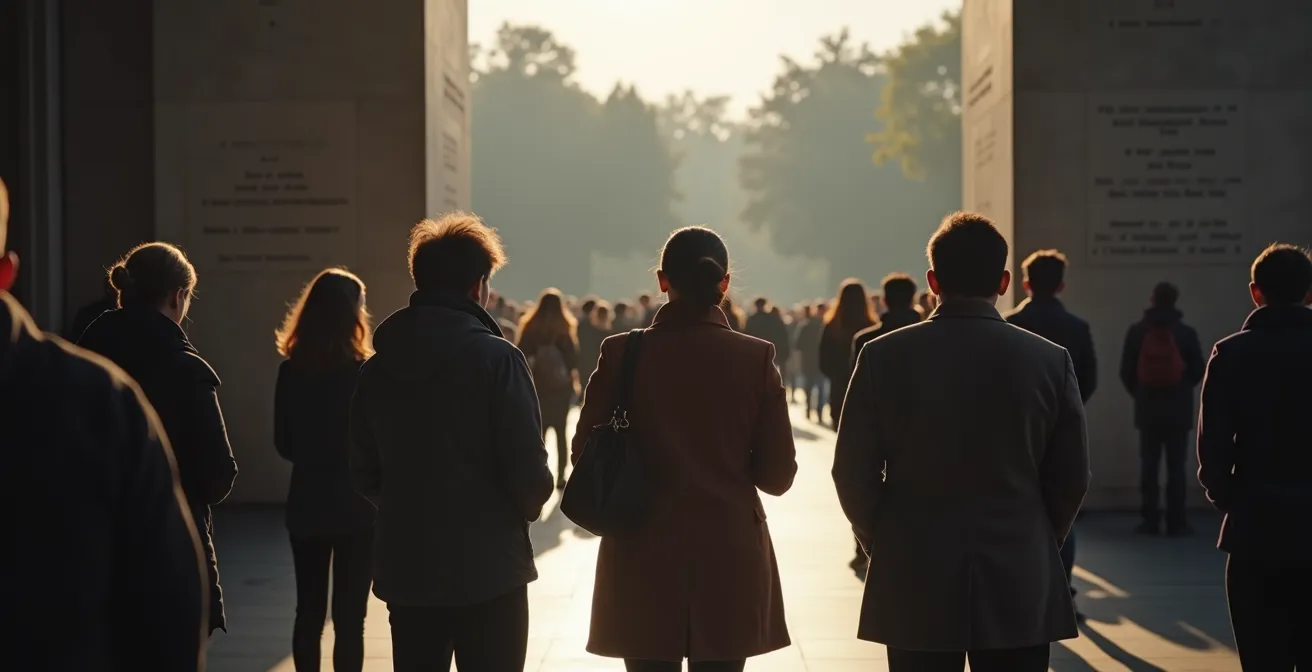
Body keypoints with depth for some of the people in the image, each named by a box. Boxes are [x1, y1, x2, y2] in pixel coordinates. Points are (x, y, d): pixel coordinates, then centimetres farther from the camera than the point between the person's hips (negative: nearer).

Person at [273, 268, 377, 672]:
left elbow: (284, 445, 6)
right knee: (349, 616, 1)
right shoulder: (362, 372, -14)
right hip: (355, 507, -4)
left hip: (306, 504, 4)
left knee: (308, 611, 13)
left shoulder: (291, 369, -2)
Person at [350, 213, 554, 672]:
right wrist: (531, 505, 6)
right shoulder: (496, 359, -12)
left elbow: (364, 471, 7)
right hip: (488, 568, -5)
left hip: (406, 569, 5)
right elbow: (527, 466, -14)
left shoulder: (377, 367, 3)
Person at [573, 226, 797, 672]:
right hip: (730, 557, 0)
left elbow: (586, 455, -1)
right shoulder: (755, 358, -5)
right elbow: (777, 475, -3)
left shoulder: (623, 354, -6)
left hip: (644, 561, 0)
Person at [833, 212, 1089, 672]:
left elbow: (853, 473, -2)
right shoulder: (1050, 361, -3)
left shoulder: (883, 357, -5)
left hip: (915, 584, 0)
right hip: (1020, 586, 0)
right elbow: (1071, 477, 2)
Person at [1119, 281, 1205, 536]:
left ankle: (1150, 521, 4)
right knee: (1176, 466, 1)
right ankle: (1176, 522, 0)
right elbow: (1198, 371, -1)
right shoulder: (1186, 332, -5)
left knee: (1149, 465, 6)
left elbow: (1126, 371, 0)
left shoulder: (1137, 331, -1)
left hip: (1147, 408, 1)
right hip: (1178, 409, -1)